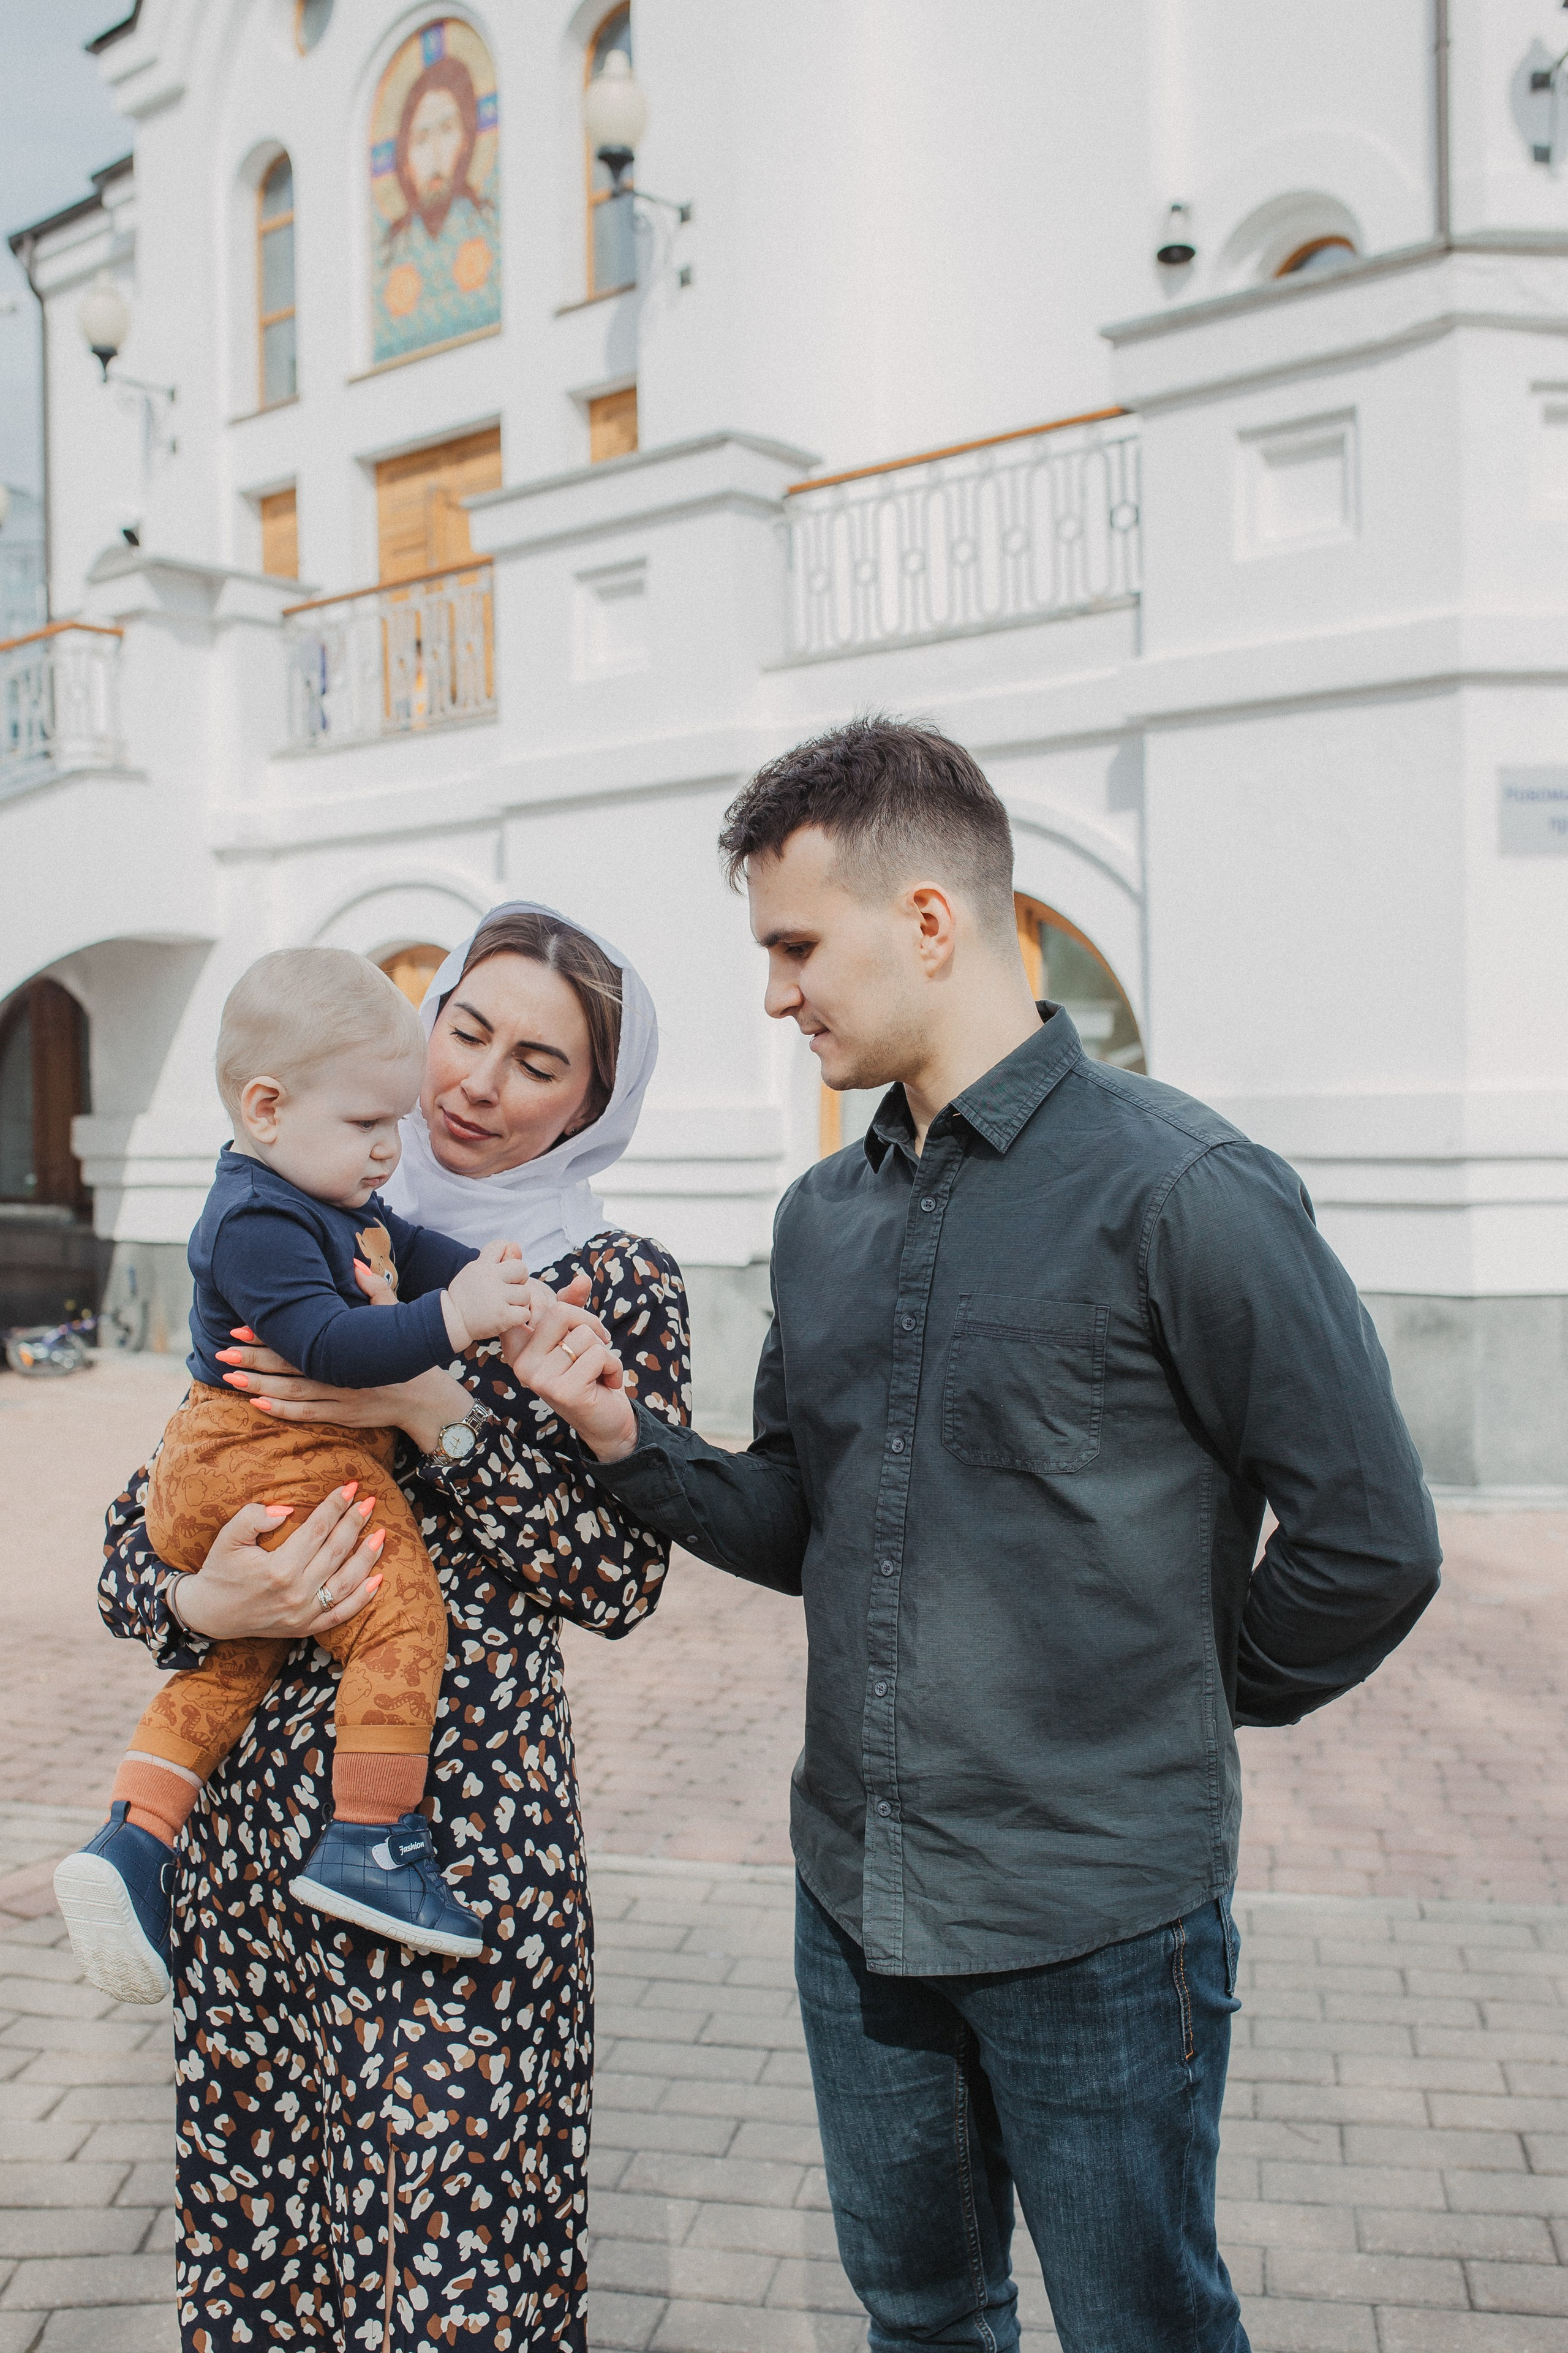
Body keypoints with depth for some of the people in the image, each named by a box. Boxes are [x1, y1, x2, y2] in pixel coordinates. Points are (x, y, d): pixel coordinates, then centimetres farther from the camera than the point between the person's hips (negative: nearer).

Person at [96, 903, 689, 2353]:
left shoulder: (618, 1285, -1)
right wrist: (198, 1605, -12)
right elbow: (142, 1530, 10)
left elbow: (619, 1579, -8)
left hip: (465, 1817, -3)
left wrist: (442, 1414, -17)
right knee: (247, 2220, 14)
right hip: (249, 1799, 4)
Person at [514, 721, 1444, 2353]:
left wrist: (1190, 1698, -1)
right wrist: (631, 1447, -6)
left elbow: (1369, 1543, -14)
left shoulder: (1177, 1190, -17)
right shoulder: (825, 1215, 5)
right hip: (858, 1895, 6)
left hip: (1097, 1916, -6)